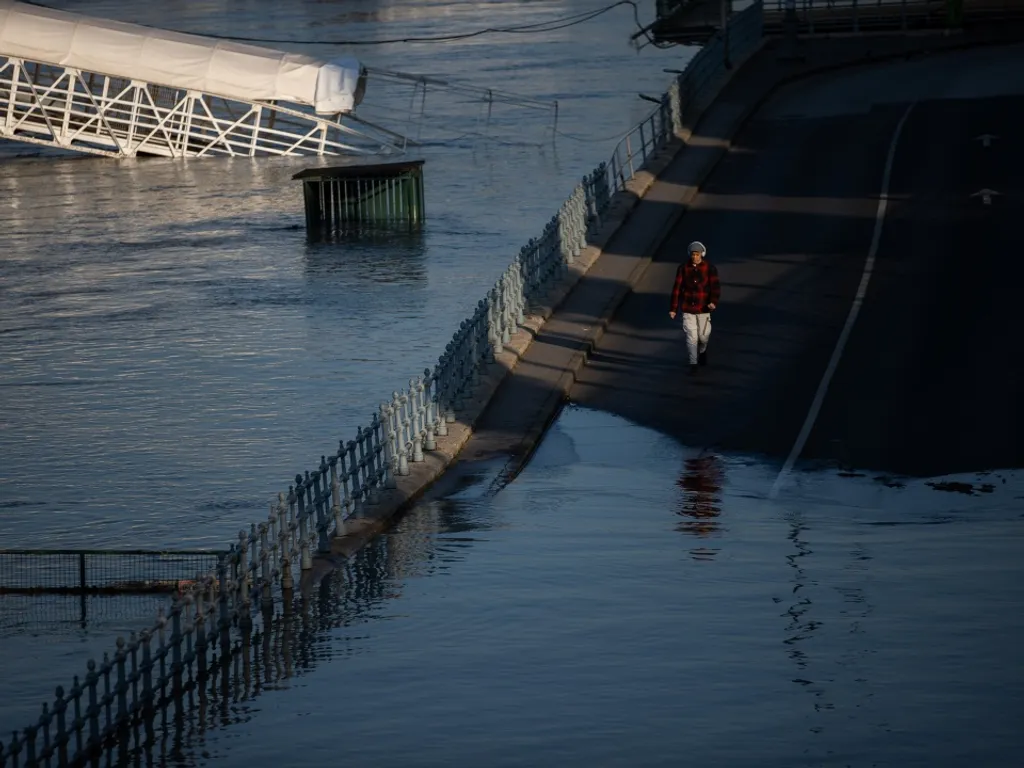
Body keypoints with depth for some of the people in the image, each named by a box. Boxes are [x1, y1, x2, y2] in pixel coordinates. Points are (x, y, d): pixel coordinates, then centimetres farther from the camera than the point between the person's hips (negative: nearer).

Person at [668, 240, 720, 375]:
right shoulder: (683, 268, -5)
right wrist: (673, 308, -3)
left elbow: (716, 287, -14)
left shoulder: (709, 268, -9)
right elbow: (677, 288, -2)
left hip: (703, 308, 0)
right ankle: (693, 364, 8)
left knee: (703, 336, 11)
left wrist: (713, 302, -32)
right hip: (687, 308, 0)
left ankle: (702, 351, 44)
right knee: (691, 337, -3)